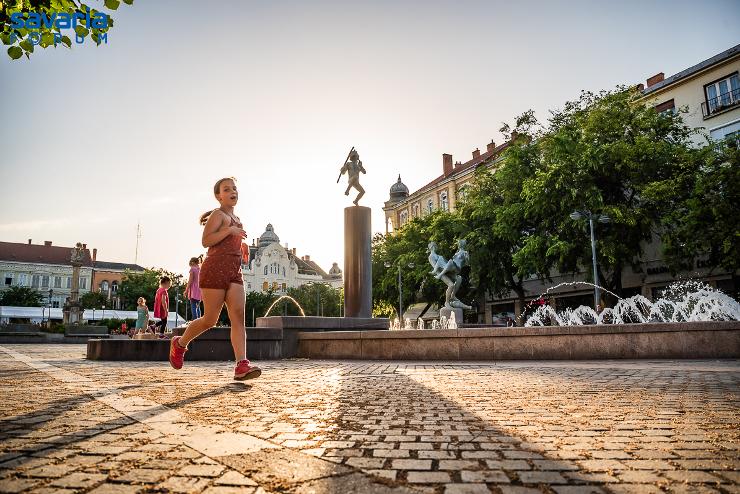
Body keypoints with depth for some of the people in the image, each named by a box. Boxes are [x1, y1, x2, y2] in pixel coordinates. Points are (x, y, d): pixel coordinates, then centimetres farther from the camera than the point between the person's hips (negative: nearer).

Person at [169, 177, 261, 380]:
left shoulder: (236, 219, 24)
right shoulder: (218, 214, -1)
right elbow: (206, 241, -13)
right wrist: (230, 230, -18)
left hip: (234, 272, 7)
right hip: (215, 269, -7)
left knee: (238, 317, -9)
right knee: (210, 320, -1)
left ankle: (242, 366, -17)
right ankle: (179, 344, 26)